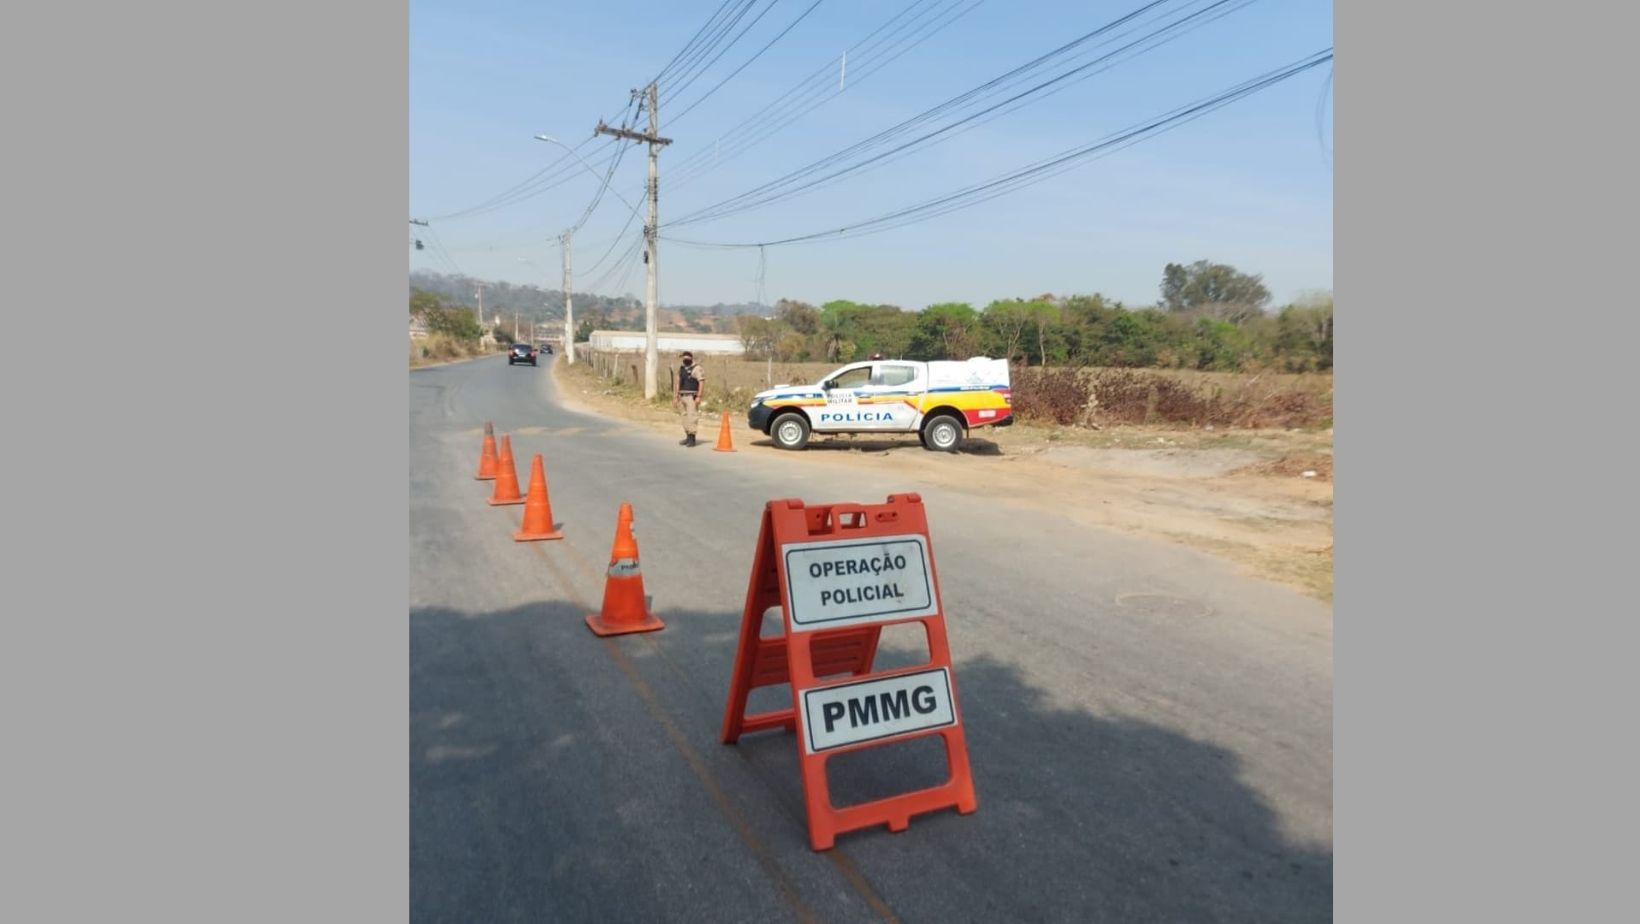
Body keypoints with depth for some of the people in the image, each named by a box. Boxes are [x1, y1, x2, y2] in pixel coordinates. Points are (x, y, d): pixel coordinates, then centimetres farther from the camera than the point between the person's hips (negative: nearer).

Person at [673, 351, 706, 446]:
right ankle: (688, 437, 18)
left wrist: (699, 397, -22)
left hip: (692, 397, -7)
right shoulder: (681, 369, 15)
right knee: (685, 417, 10)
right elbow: (678, 383, 18)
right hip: (683, 396, 7)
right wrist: (676, 397, 14)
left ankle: (692, 439, -9)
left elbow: (702, 382, -15)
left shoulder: (696, 368, -8)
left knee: (691, 417, -11)